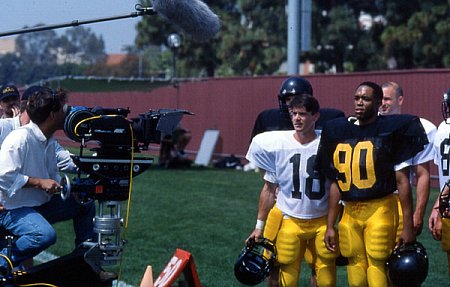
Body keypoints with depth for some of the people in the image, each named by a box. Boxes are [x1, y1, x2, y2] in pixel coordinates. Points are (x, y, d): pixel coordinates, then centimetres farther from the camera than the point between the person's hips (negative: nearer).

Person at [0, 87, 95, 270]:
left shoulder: (49, 141, 9)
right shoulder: (20, 138, -21)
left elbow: (52, 174, 20)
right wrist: (39, 182, -26)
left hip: (41, 204, 10)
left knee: (86, 205, 12)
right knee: (45, 234, -36)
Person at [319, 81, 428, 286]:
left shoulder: (391, 129, -4)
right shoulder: (338, 131, 11)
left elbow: (402, 181, -4)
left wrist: (408, 226, -6)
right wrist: (330, 225, 14)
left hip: (380, 210, -5)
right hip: (350, 213, 5)